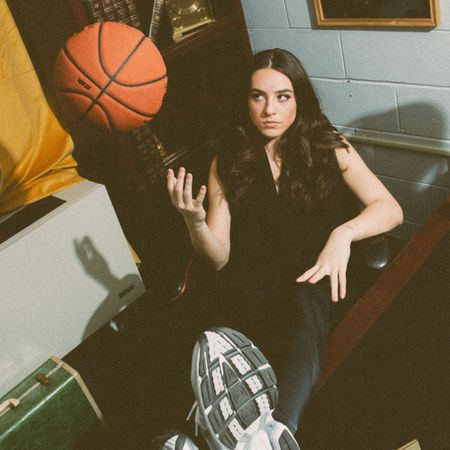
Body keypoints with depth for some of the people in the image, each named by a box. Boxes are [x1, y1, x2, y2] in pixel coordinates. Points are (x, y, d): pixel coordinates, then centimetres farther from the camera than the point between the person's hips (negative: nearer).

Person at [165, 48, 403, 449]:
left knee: (304, 302, -38)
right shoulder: (228, 163, 11)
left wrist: (343, 234, -21)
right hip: (252, 288, 1)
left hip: (317, 281, 0)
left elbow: (390, 209, 1)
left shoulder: (329, 148, 9)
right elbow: (220, 258, 6)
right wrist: (194, 222, -16)